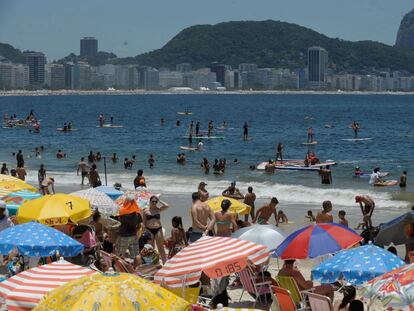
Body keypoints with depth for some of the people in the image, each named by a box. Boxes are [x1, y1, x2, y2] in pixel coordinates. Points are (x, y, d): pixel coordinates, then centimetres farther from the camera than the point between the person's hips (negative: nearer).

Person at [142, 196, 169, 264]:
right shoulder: (145, 211, 5)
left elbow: (166, 206, -9)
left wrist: (159, 200, -1)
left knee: (161, 247, 1)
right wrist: (145, 230, -4)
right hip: (149, 230, -1)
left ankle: (165, 263, 3)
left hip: (158, 229, 1)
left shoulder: (158, 209, 7)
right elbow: (144, 222, 5)